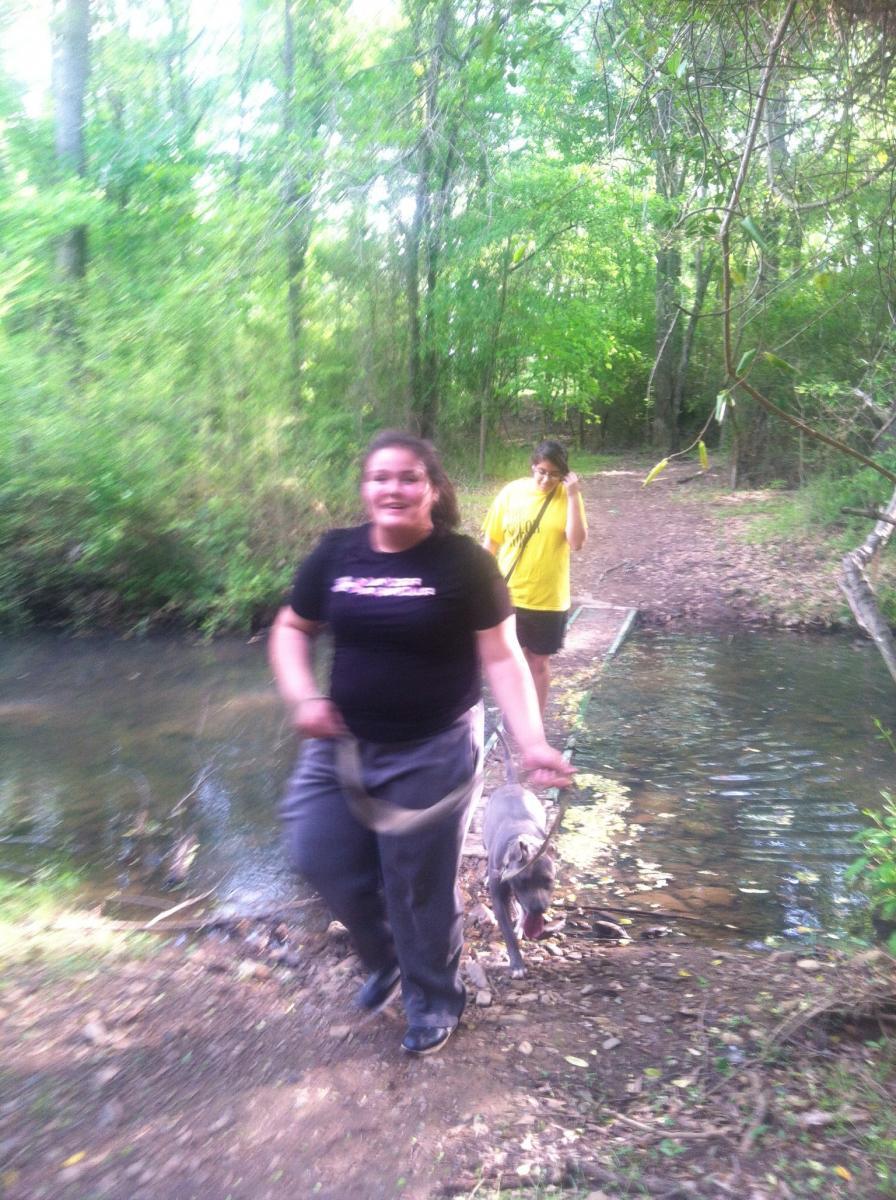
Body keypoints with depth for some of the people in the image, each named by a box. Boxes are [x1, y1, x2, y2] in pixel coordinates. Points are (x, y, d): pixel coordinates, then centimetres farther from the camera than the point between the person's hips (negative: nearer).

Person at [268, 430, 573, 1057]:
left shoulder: (465, 563, -12)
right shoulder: (335, 553, -2)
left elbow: (502, 656, -12)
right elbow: (292, 630, 8)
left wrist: (532, 742, -23)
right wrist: (303, 696, -9)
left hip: (431, 753, -4)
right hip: (342, 743, 4)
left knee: (420, 887, 7)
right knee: (322, 858, 10)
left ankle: (435, 1000, 37)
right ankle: (386, 960, 41)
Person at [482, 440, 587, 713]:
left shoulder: (567, 496, -6)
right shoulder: (511, 493, -5)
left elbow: (577, 542, -19)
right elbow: (490, 542, 2)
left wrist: (573, 495, -22)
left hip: (548, 598, -1)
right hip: (507, 594, 1)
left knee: (539, 663, 12)